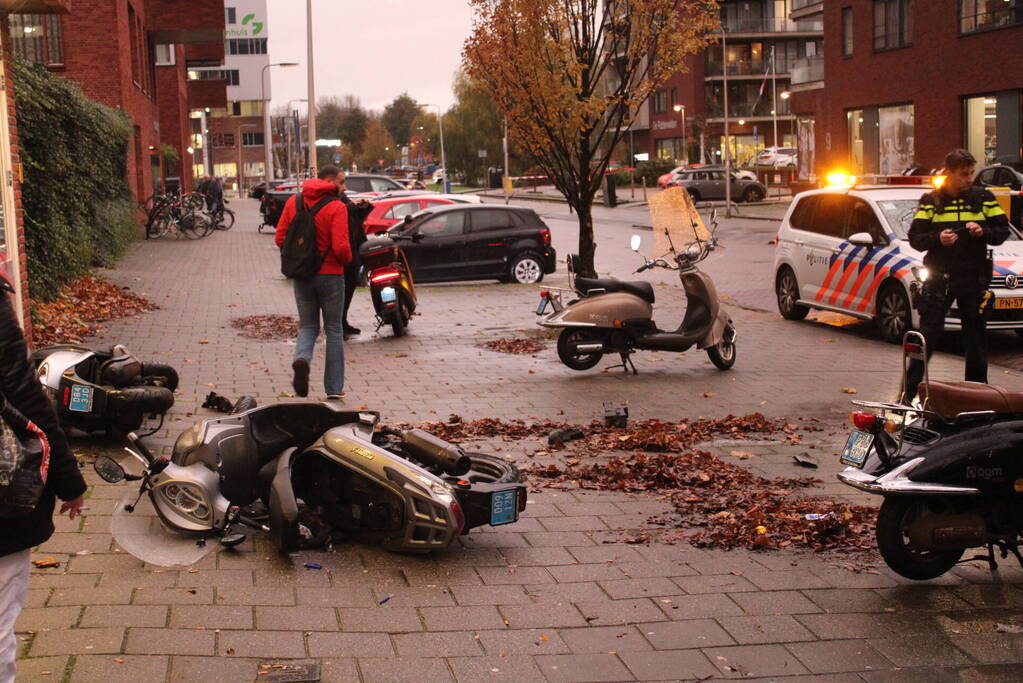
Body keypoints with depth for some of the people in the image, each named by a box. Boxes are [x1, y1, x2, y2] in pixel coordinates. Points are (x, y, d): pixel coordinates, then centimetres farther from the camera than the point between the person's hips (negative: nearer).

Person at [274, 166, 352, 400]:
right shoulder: (336, 207, -13)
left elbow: (280, 238, 3)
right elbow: (341, 247, -20)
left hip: (302, 276, 4)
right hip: (330, 275, -4)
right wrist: (347, 259, 2)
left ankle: (301, 359, -17)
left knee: (308, 327, 16)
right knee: (333, 330, 9)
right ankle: (334, 390, 10)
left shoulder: (293, 202, 3)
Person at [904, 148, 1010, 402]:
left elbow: (1003, 231, 8)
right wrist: (937, 238, -18)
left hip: (974, 279, 2)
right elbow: (914, 238, 1)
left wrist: (984, 232, -13)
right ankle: (909, 394, 0)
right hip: (939, 279, -2)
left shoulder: (984, 198, 6)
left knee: (976, 339, 8)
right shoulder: (930, 201, 3)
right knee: (927, 336, -4)